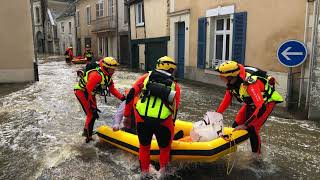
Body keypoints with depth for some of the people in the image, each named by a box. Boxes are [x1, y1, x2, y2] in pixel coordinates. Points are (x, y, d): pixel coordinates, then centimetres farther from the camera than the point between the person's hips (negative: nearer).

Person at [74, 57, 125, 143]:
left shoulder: (108, 76, -4)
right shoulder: (97, 75, -32)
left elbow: (112, 89, 4)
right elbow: (88, 90, -33)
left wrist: (122, 97, -8)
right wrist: (93, 106, -30)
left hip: (90, 93, 9)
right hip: (81, 91, -9)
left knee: (93, 113, 16)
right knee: (91, 113, -11)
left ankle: (86, 131, 37)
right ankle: (88, 136, 3)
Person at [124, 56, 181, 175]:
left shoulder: (147, 77, 21)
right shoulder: (175, 85, 20)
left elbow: (131, 94, 13)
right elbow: (175, 109, 20)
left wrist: (126, 115, 20)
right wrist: (171, 125, 33)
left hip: (142, 118, 1)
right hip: (163, 121, -1)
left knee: (144, 146, 26)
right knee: (165, 147, 27)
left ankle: (144, 172, 41)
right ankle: (163, 170, 39)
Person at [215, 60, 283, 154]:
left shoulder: (250, 83, -39)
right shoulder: (231, 82, -16)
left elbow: (261, 107, -42)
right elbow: (226, 100, -1)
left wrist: (246, 125, -42)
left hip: (267, 101, -7)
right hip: (251, 102, 7)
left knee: (252, 129, -18)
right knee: (236, 126, 2)